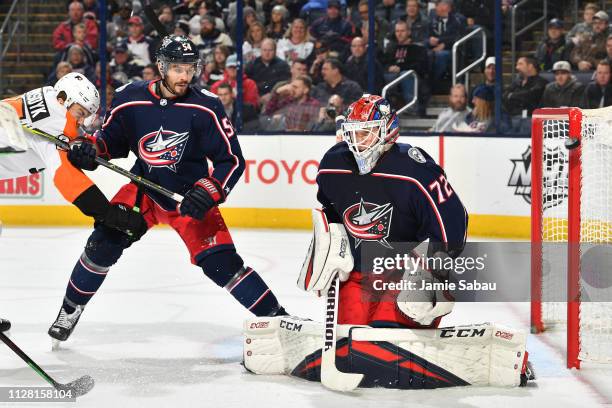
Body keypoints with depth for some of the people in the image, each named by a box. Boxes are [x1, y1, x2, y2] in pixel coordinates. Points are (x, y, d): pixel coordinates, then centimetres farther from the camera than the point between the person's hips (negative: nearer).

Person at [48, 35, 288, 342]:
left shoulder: (206, 107, -18)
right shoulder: (130, 99, -12)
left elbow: (232, 160, -14)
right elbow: (112, 138, 6)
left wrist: (208, 193, -27)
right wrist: (91, 149, -14)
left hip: (190, 195, -2)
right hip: (144, 189, 3)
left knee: (220, 261, -15)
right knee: (104, 241, -9)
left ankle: (276, 317, -6)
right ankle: (71, 308, 14)